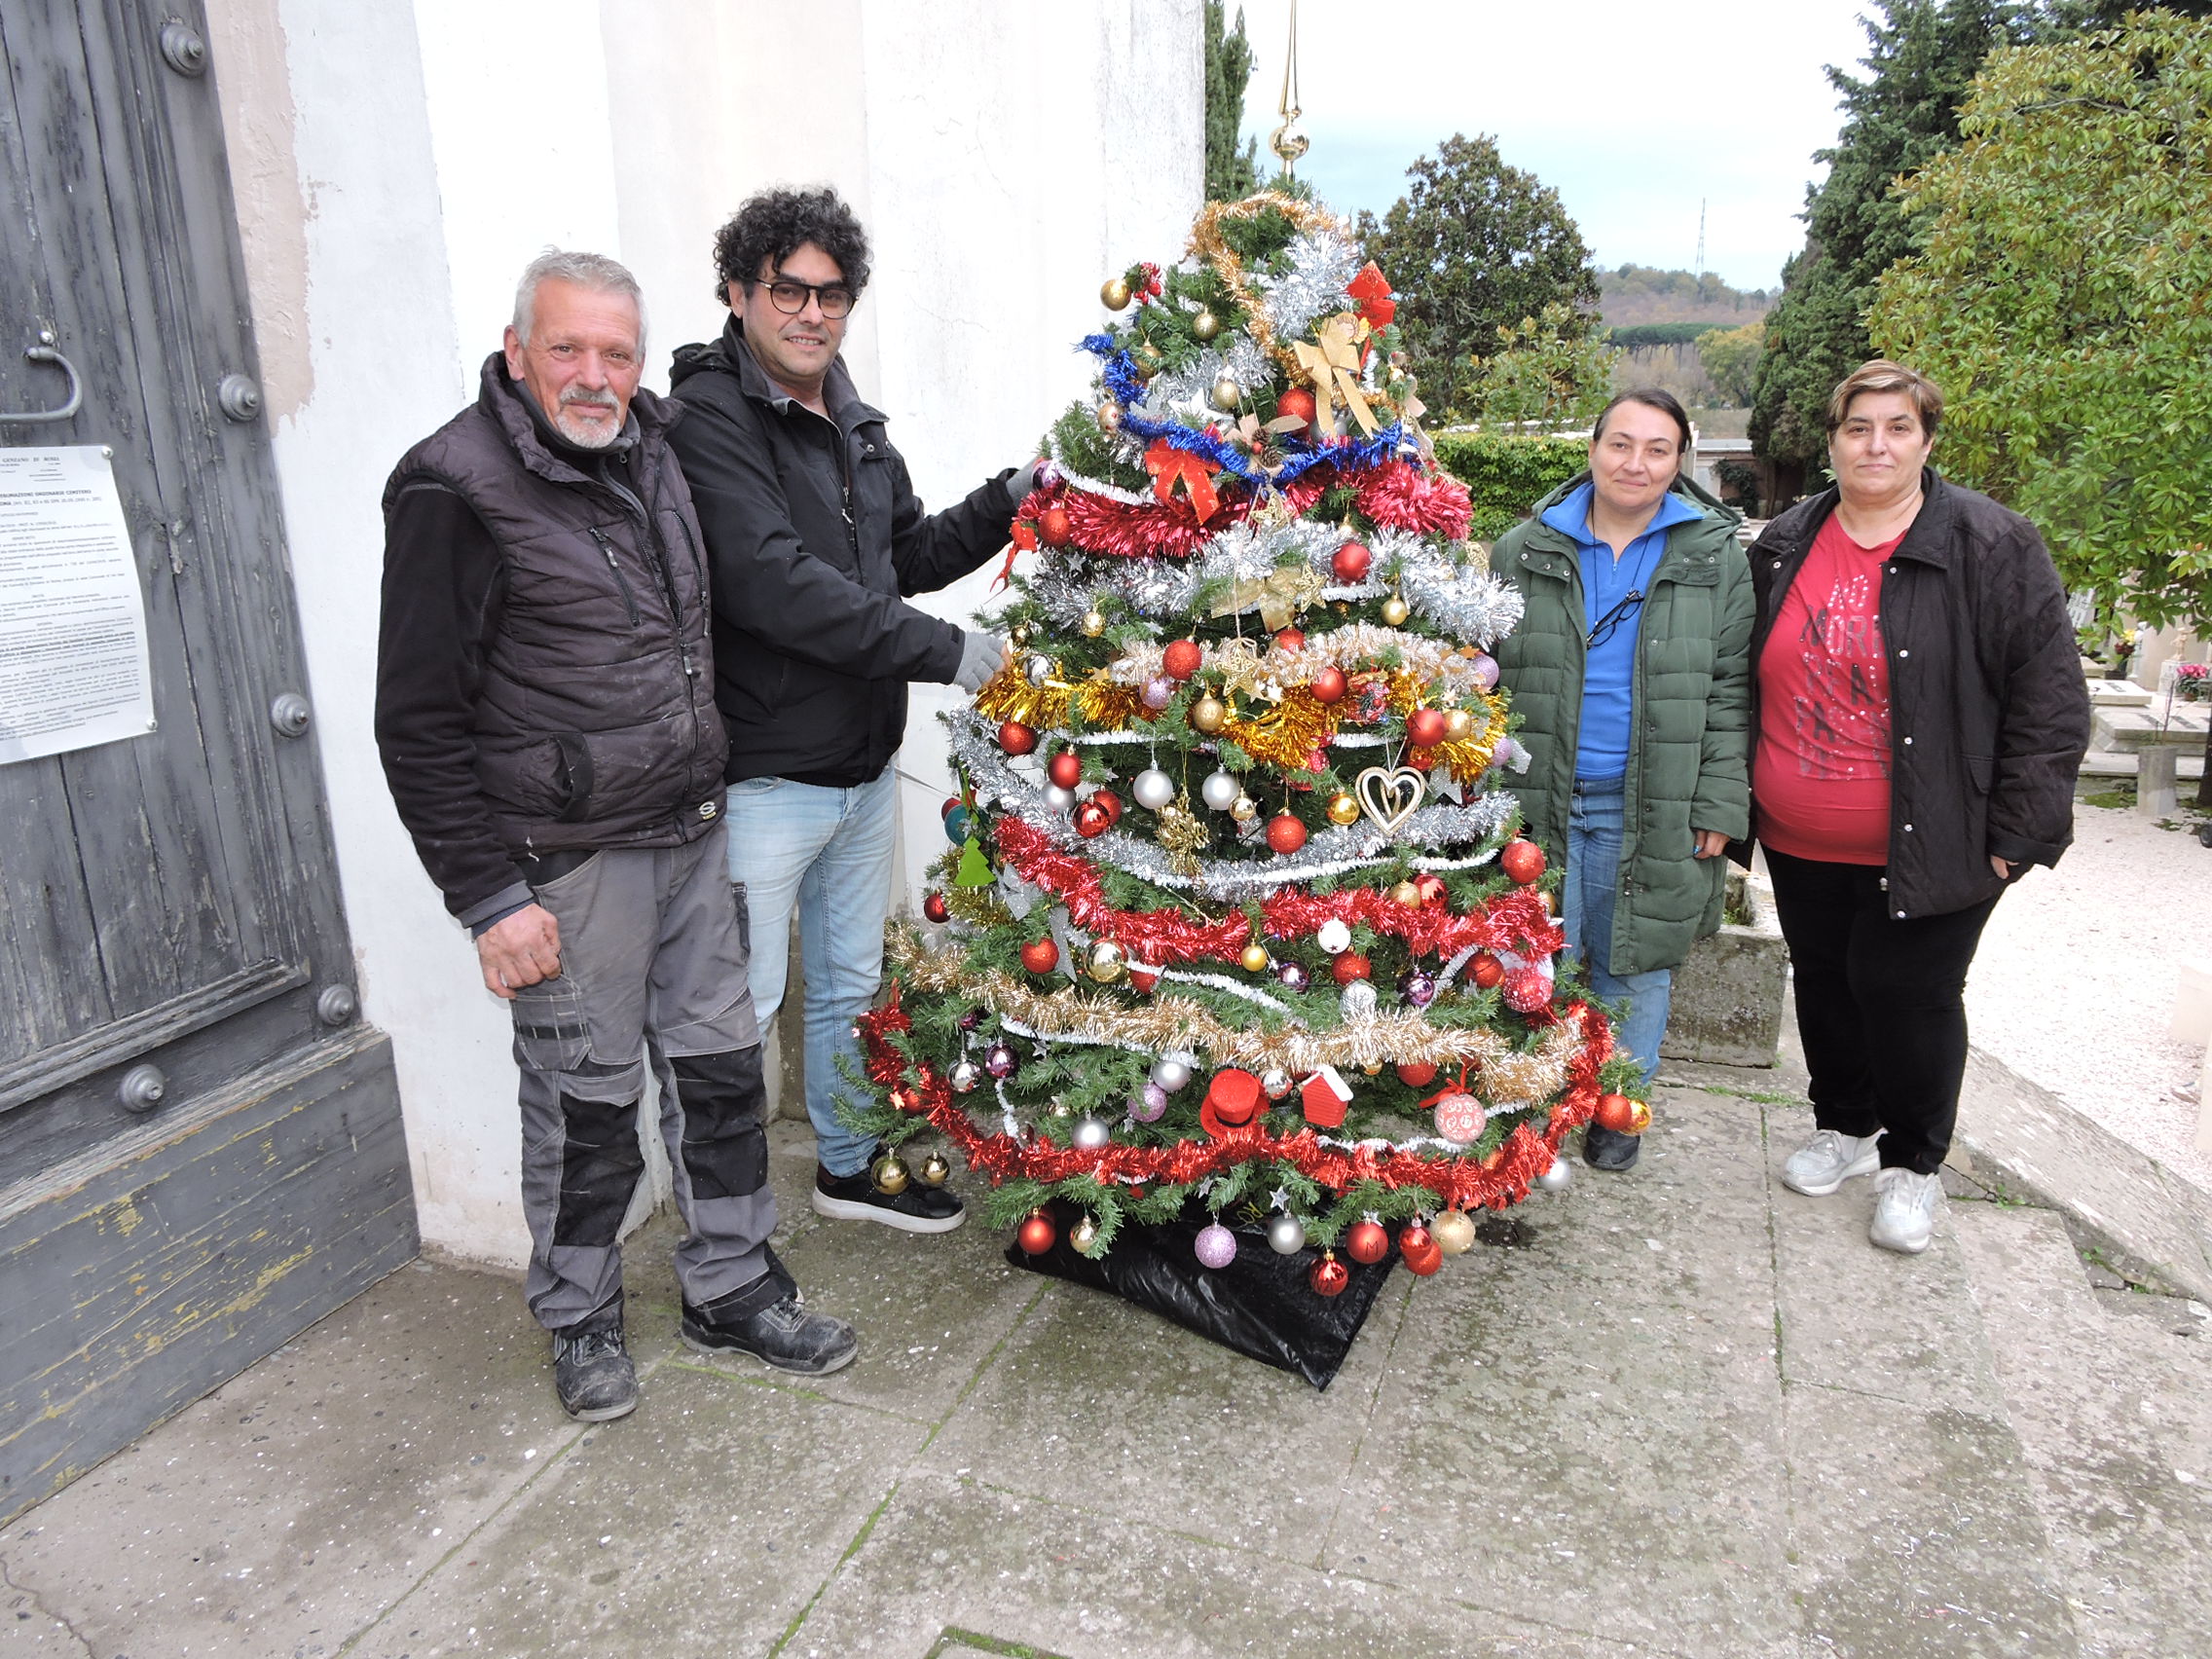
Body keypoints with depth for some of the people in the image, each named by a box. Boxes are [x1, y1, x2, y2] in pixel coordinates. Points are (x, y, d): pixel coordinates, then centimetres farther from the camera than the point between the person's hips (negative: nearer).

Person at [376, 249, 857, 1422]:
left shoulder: (650, 447, 8)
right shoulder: (456, 489, -14)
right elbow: (421, 722, -13)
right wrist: (487, 895, -15)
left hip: (691, 834, 7)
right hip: (570, 861, -7)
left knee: (720, 1063, 14)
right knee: (586, 1100, 7)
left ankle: (733, 1290, 32)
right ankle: (579, 1320, 30)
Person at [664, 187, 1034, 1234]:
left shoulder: (853, 425, 14)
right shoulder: (708, 414, -13)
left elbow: (912, 554, 23)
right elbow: (772, 581, -25)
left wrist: (1008, 501, 6)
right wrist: (942, 649, -22)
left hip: (863, 764, 8)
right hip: (763, 777, -8)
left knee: (852, 986, 21)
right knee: (739, 1008, 1)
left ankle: (850, 1166, 40)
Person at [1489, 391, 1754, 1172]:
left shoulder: (1716, 557, 2)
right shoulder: (1524, 551, 4)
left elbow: (1729, 691, 1)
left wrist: (1720, 806, -4)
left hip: (1651, 811, 0)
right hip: (1540, 800, 0)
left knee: (1635, 961, 12)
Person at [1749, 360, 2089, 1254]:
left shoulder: (1991, 546, -8)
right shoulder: (1783, 546, 5)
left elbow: (2050, 698, -9)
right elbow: (1748, 683, 15)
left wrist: (2012, 835, -13)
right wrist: (1738, 797, 11)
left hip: (1925, 847, -4)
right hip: (1797, 844, 5)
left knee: (1908, 994, 3)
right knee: (1824, 983, 16)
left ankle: (1913, 1163, 25)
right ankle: (1844, 1127, 38)